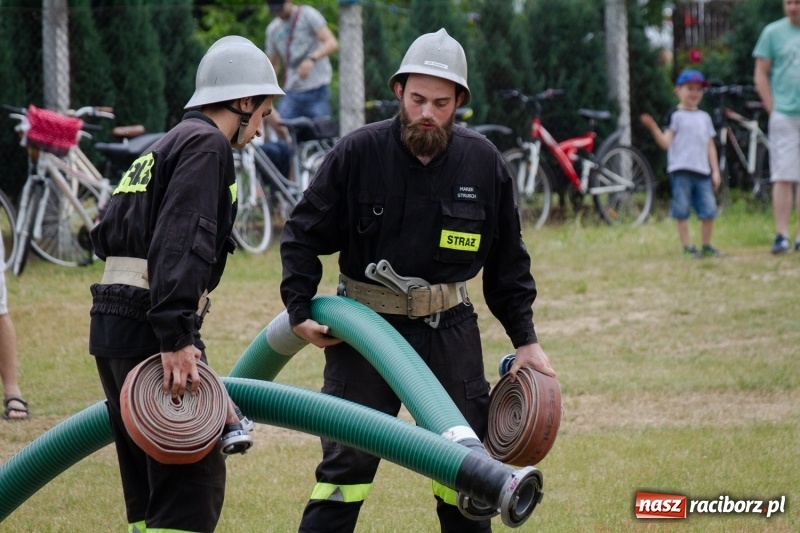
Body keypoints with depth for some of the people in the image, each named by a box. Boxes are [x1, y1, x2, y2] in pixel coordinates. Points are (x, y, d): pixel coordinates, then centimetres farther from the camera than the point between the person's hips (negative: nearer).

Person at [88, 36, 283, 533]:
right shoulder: (207, 145, -5)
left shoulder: (166, 147, 24)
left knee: (148, 482, 15)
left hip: (112, 323, 10)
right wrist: (177, 339, -26)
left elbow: (107, 236, 25)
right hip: (149, 326, -10)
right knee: (195, 481, -13)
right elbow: (180, 245, -19)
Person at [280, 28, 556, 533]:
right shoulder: (358, 153, -9)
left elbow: (508, 263, 9)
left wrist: (525, 340, 7)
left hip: (450, 334, 2)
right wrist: (300, 311, -8)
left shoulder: (485, 163, -1)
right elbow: (303, 235, 0)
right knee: (345, 466, -5)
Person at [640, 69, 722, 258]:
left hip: (702, 171, 5)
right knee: (682, 211, -4)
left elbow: (710, 146, 18)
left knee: (709, 210, 1)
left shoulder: (704, 118, 18)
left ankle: (707, 246, 13)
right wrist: (653, 127, -23)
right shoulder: (676, 116, 2)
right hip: (681, 171, -5)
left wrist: (715, 171, 13)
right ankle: (687, 247, 1)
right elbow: (666, 142, -7)